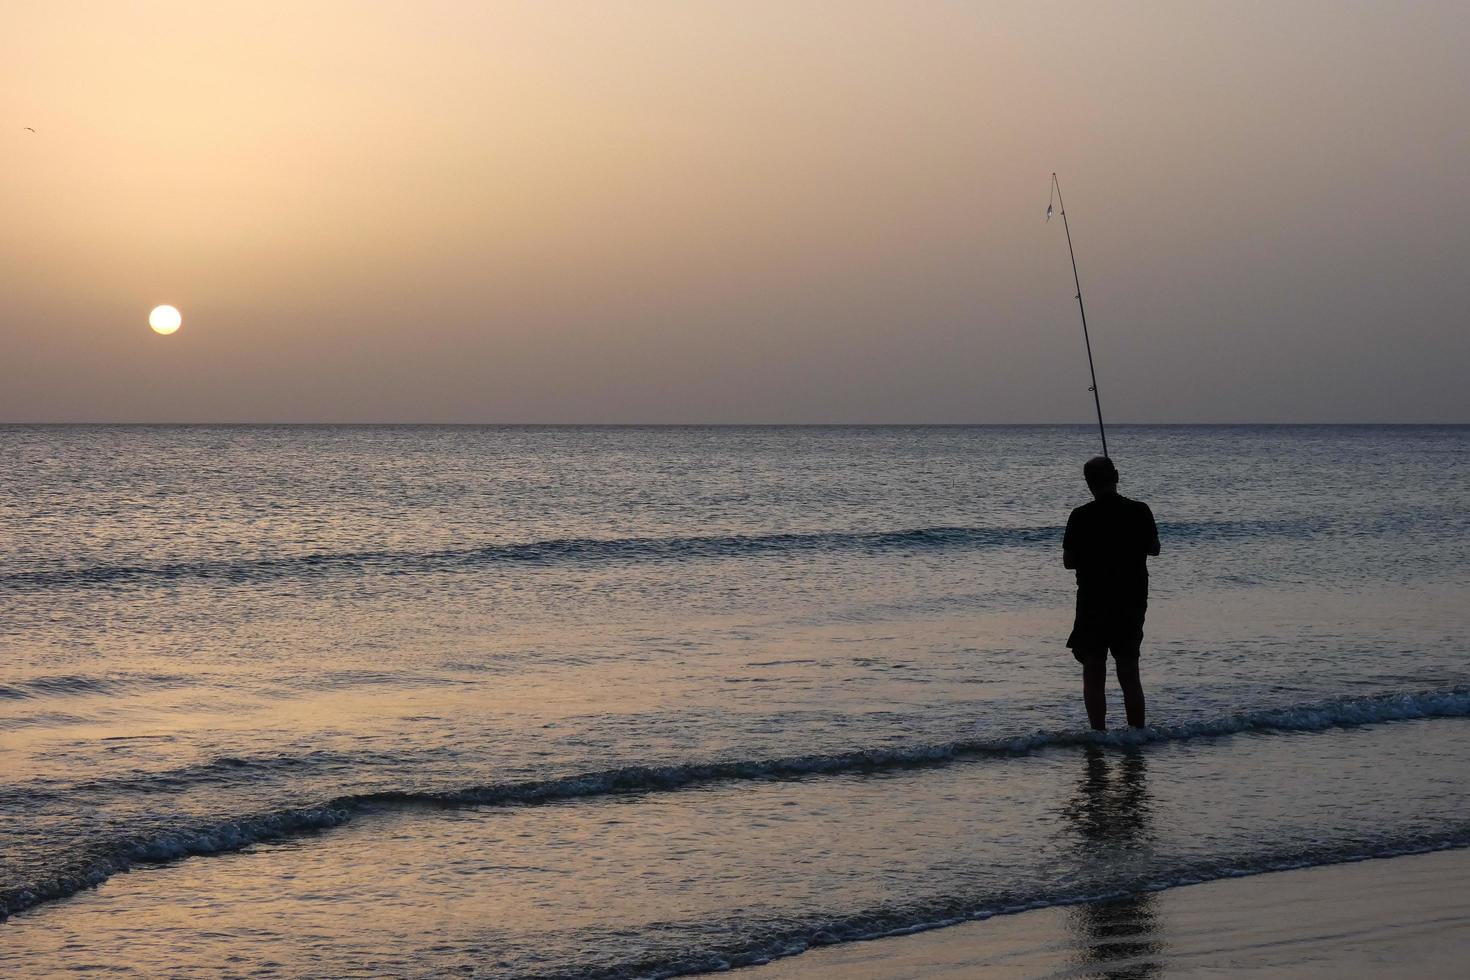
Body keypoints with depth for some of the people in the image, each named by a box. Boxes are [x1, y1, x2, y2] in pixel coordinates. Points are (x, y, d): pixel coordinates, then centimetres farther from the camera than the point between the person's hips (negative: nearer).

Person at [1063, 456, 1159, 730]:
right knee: (1130, 674, 13)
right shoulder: (1140, 511, -4)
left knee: (1094, 676, 4)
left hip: (1094, 604, -3)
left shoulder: (1081, 517, -12)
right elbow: (1154, 549, 10)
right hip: (1133, 603, 3)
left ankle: (1099, 735, -1)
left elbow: (1069, 561, -6)